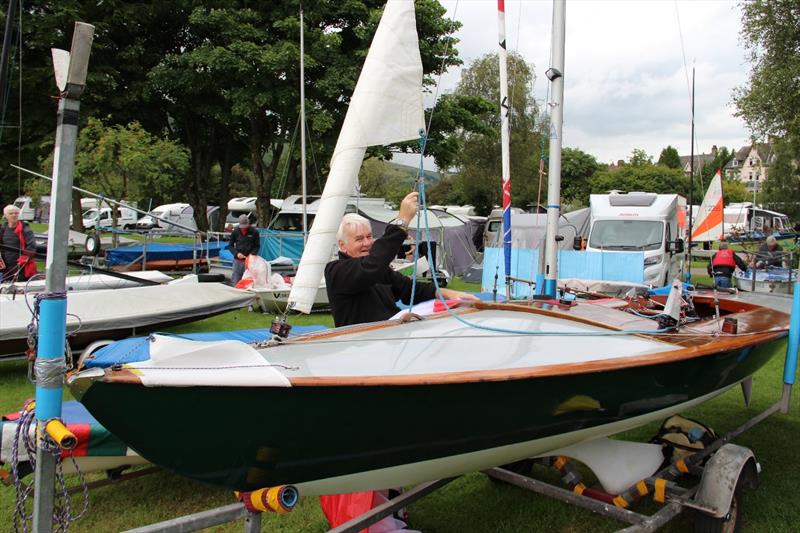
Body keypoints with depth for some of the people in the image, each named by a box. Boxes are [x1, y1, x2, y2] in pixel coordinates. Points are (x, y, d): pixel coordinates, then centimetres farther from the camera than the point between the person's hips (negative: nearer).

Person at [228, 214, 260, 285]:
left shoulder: (254, 232, -3)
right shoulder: (235, 232, 1)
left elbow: (257, 246, 4)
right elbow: (230, 245, 8)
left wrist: (252, 254, -12)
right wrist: (236, 253, -9)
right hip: (238, 260, 2)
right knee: (235, 282, 5)